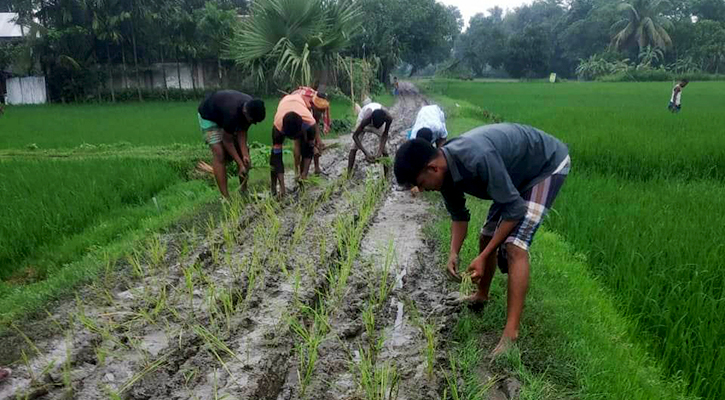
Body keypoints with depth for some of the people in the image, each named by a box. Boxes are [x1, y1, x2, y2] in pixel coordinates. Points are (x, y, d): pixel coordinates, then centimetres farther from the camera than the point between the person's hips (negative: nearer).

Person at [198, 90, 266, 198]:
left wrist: (245, 154, -24)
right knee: (219, 154, -20)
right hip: (208, 116, -7)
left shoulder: (252, 109, -23)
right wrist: (241, 165, -28)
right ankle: (225, 198, -19)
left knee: (243, 150, 0)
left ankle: (244, 191, 8)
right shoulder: (232, 113, -43)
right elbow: (227, 141, -30)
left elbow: (242, 132, -14)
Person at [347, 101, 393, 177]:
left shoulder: (389, 118, -39)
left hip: (379, 119, 2)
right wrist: (366, 153, -42)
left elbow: (385, 134, -21)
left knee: (384, 148, -6)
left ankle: (386, 176, 6)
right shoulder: (367, 118, -45)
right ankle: (348, 176, 0)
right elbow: (355, 136, -36)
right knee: (354, 148, -8)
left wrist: (380, 151, -32)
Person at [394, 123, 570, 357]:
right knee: (487, 237, 14)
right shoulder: (445, 171, -13)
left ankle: (510, 334, -17)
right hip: (519, 170, 8)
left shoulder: (478, 159, -40)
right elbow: (459, 215, 1)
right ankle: (481, 295, 38)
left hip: (548, 164, -8)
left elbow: (515, 209, -31)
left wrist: (483, 257, -27)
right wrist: (453, 254, -14)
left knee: (515, 246, -20)